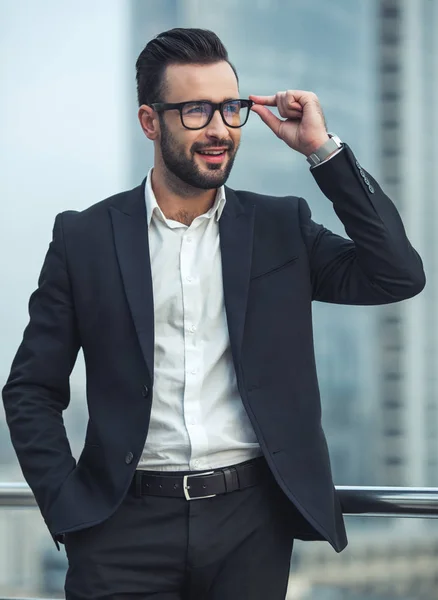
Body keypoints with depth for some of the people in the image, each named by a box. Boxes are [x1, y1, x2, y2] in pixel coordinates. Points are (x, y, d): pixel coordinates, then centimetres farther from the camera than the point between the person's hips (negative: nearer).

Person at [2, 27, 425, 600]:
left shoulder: (280, 228, 8)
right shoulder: (85, 238, 4)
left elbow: (399, 276, -4)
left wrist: (323, 150, -6)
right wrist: (71, 513, -5)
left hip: (253, 520, 1)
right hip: (128, 527, -1)